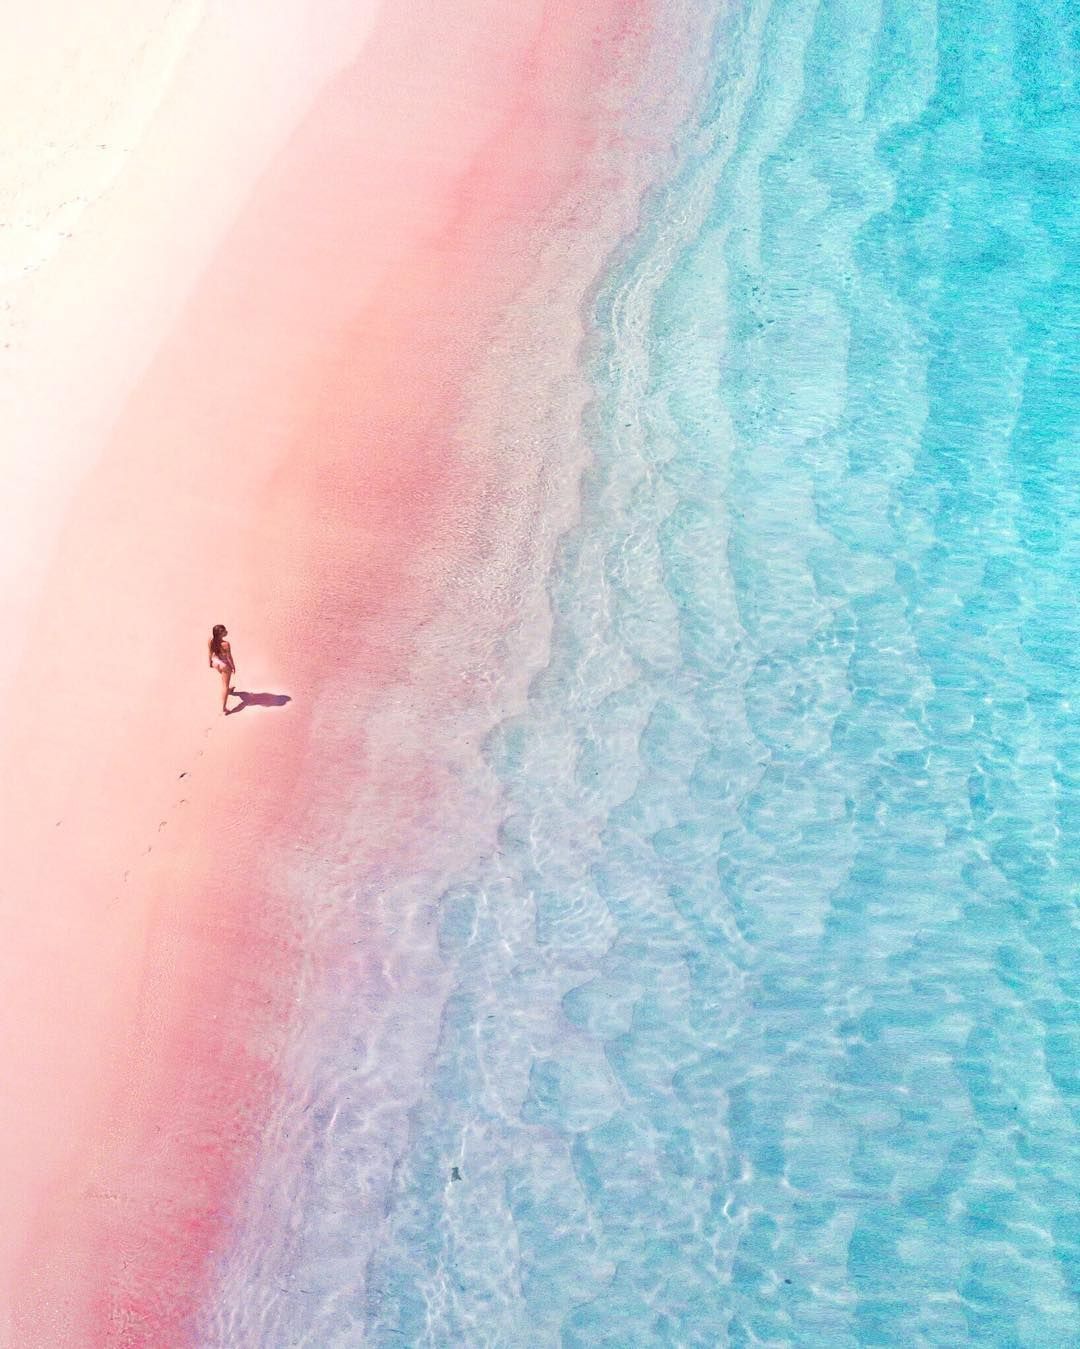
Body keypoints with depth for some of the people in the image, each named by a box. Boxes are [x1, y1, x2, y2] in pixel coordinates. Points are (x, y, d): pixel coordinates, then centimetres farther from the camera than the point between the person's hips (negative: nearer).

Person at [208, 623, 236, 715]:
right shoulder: (225, 644, -37)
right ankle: (223, 707, 19)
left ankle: (228, 689, 67)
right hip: (225, 664, -6)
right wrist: (233, 666, -4)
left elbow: (210, 652, -4)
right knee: (225, 685, 12)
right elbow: (229, 657, -22)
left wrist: (210, 662, 14)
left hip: (215, 662, 6)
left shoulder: (211, 640, -21)